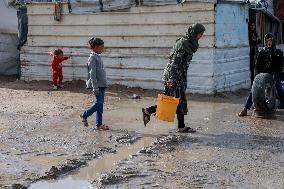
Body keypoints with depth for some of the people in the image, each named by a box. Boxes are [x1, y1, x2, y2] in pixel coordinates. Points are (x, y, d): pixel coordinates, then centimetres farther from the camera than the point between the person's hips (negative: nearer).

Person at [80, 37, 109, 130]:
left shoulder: (98, 57, 15)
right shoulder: (92, 58, -13)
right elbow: (92, 74, -18)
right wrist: (95, 87, -21)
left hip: (102, 84, 9)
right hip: (97, 84, -9)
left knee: (101, 103, 7)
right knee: (99, 102, -12)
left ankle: (99, 124, 11)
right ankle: (84, 115, 8)